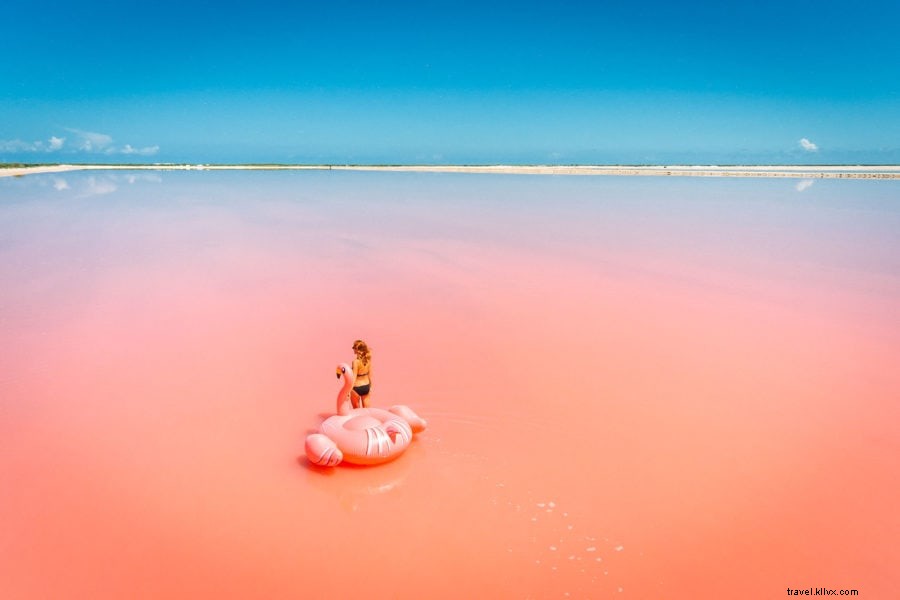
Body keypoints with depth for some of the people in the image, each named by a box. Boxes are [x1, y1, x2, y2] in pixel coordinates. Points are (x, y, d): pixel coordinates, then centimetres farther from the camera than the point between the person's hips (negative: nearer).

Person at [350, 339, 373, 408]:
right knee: (366, 409, 15)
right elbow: (370, 374, 4)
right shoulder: (368, 359, -4)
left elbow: (354, 377, -21)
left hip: (357, 388, -5)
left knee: (357, 410, 14)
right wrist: (370, 386, 16)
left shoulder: (356, 361, -21)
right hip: (366, 386, 5)